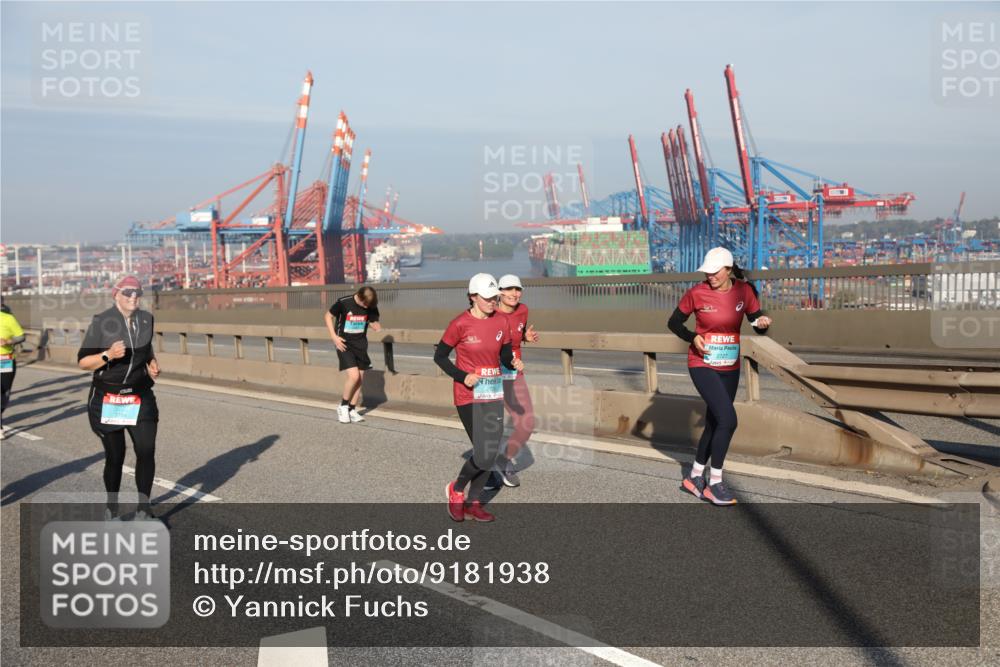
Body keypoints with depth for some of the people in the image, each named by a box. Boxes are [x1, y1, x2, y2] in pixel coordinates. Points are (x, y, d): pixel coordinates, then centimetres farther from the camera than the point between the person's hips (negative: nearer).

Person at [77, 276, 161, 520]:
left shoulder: (146, 319, 4)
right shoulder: (102, 322, -10)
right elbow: (83, 362, -10)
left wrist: (152, 365, 2)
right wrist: (108, 355, -26)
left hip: (140, 398, 3)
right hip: (107, 399, -3)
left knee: (147, 452, -8)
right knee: (115, 456, 4)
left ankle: (143, 509, 4)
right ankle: (111, 509, 24)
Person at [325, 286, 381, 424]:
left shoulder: (371, 307, -6)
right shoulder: (343, 302, -16)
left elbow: (374, 322, 7)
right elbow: (328, 316, -4)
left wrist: (378, 327, -17)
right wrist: (334, 337, -11)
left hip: (360, 344, 5)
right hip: (344, 344, -5)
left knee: (360, 378, 3)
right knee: (354, 376, -17)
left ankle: (352, 410, 18)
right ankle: (343, 406, 3)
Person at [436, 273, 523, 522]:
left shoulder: (501, 322, 3)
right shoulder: (460, 324, -11)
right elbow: (439, 356, -3)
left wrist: (514, 363, -11)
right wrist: (462, 377, -15)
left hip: (494, 394, 6)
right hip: (469, 396, -6)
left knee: (491, 453, 8)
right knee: (483, 453, -11)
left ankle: (474, 503, 25)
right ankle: (456, 490, 17)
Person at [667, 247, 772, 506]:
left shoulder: (744, 291, -4)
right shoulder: (696, 293, -12)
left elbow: (757, 326, 4)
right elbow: (674, 323, 0)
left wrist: (763, 322, -19)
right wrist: (693, 337, -17)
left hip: (730, 368, 5)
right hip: (702, 365, -5)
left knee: (714, 423, 14)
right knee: (728, 419, -18)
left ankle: (694, 477, 32)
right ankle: (714, 483, -4)